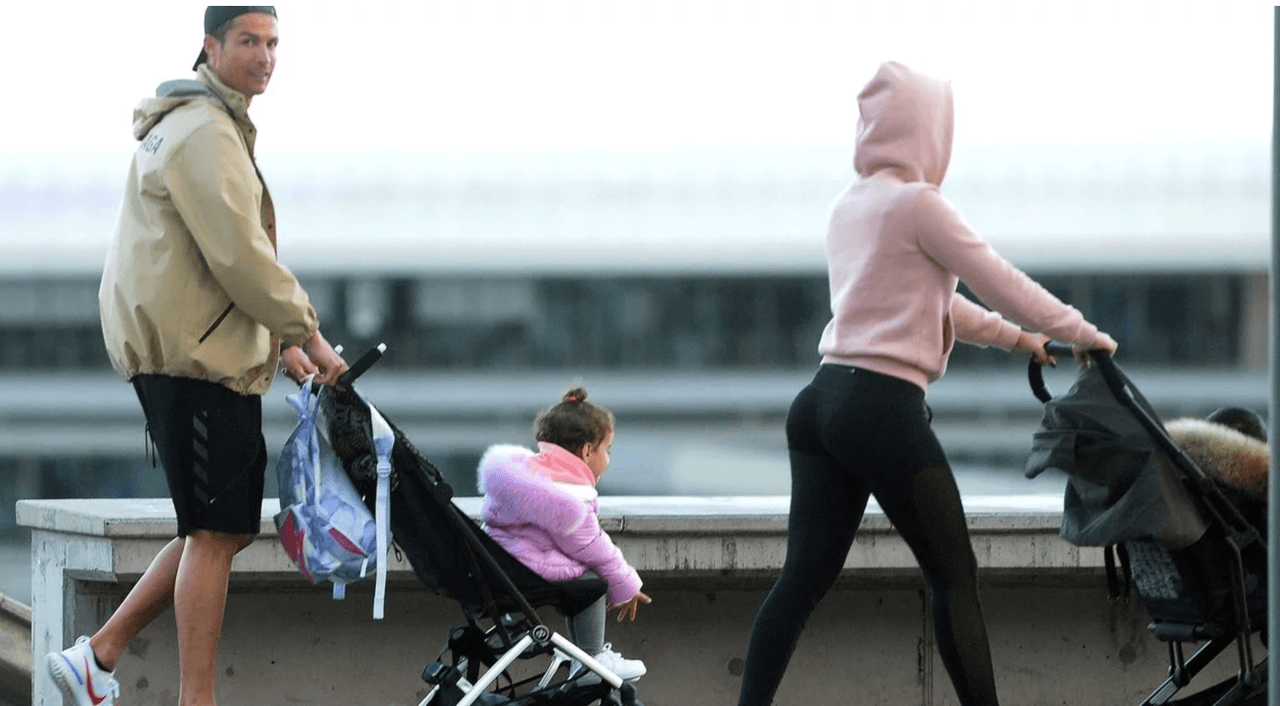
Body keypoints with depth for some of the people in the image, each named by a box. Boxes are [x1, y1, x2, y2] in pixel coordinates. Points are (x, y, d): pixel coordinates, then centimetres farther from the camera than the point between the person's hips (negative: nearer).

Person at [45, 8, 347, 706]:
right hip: (193, 358, -11)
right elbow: (239, 256, -19)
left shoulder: (216, 127, 23)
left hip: (205, 353, 11)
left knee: (223, 529, 12)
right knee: (216, 531, -9)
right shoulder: (204, 132, -13)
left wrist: (281, 340, 19)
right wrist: (306, 332, -11)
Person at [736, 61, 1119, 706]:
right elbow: (999, 282, -6)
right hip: (885, 409, -8)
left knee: (804, 576, 5)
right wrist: (1081, 334, 7)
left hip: (822, 402, 8)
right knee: (953, 577, 1)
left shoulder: (850, 207, 18)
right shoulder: (916, 204, -9)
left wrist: (1014, 336, 35)